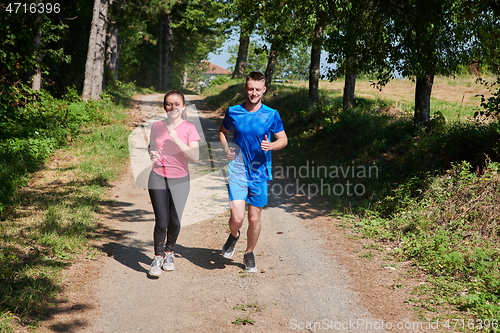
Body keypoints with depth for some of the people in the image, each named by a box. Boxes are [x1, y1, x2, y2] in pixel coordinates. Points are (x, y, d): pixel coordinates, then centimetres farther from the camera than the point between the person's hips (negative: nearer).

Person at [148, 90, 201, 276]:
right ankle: (158, 258, 13)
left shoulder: (189, 128, -5)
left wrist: (176, 139, -21)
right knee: (161, 222, -6)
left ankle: (169, 253, 33)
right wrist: (152, 155, -5)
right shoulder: (157, 126, 2)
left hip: (180, 180, 0)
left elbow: (195, 156, -14)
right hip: (158, 178, 0)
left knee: (175, 221, 8)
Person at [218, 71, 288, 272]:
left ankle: (249, 254, 31)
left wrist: (271, 146, -17)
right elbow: (222, 131, 17)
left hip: (260, 173, 1)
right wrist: (226, 149, -2)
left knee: (254, 218, 8)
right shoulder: (233, 112, 0)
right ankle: (233, 236, 23)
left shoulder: (271, 115, -2)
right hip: (237, 171, -1)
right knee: (237, 217, -13)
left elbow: (283, 139, 5)